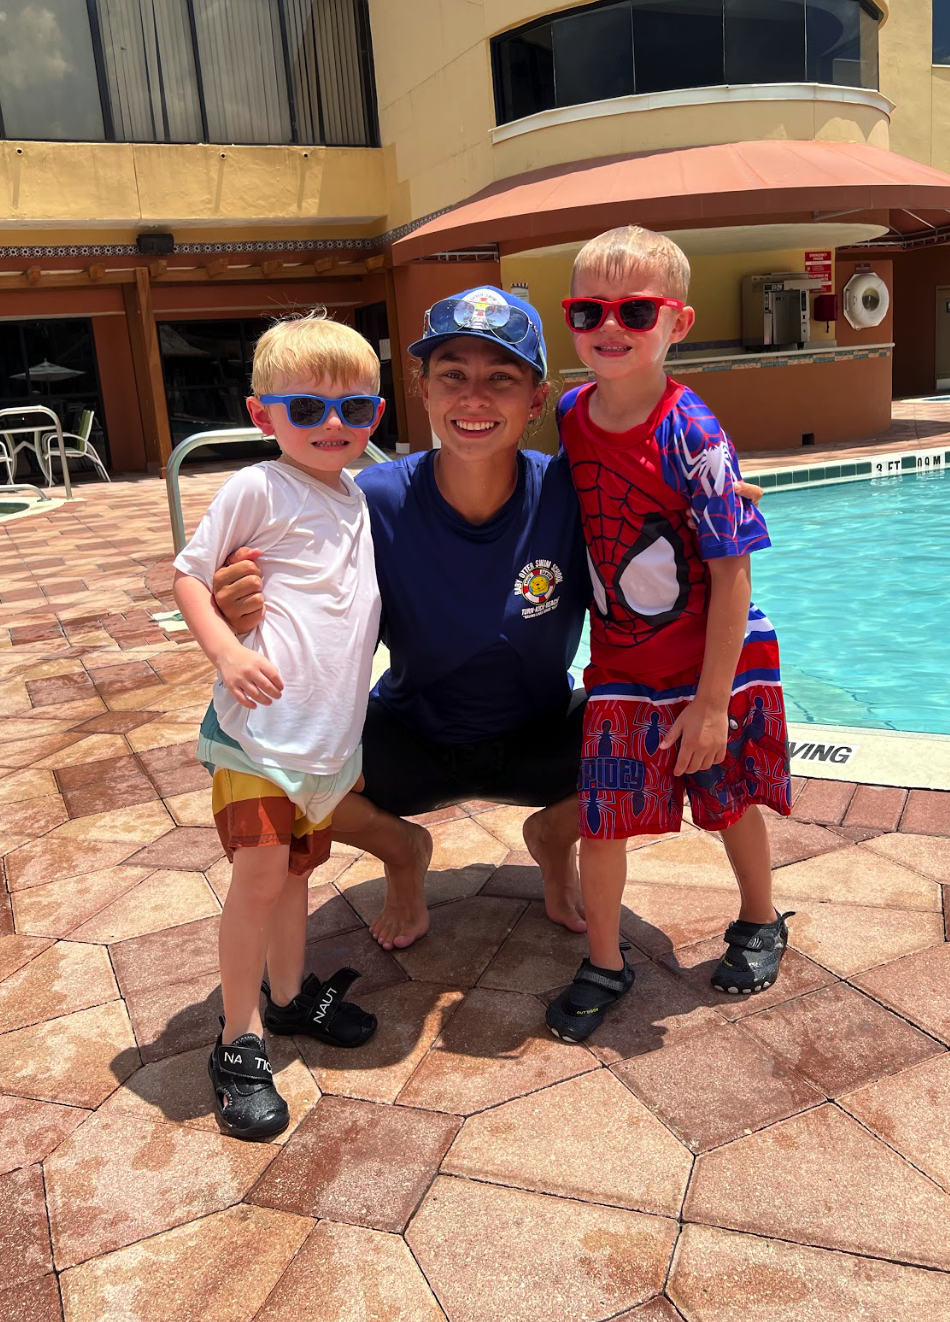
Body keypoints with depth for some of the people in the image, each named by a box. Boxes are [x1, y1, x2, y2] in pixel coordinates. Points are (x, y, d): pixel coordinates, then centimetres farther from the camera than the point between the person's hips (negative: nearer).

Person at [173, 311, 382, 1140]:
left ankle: (292, 995, 35)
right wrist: (228, 650, -19)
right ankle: (241, 1039, 9)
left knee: (297, 863, 18)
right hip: (262, 721, -6)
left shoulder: (356, 494, 14)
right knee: (260, 871, -8)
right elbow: (188, 576, -5)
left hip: (333, 725, 6)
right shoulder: (258, 488, -7)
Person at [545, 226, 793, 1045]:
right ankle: (605, 965, 23)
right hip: (620, 661, 4)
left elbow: (732, 577, -19)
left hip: (717, 661, -3)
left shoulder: (692, 436, -21)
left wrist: (712, 701, -18)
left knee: (732, 800, 15)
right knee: (601, 812, 3)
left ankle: (760, 923, 42)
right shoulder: (570, 416, -5)